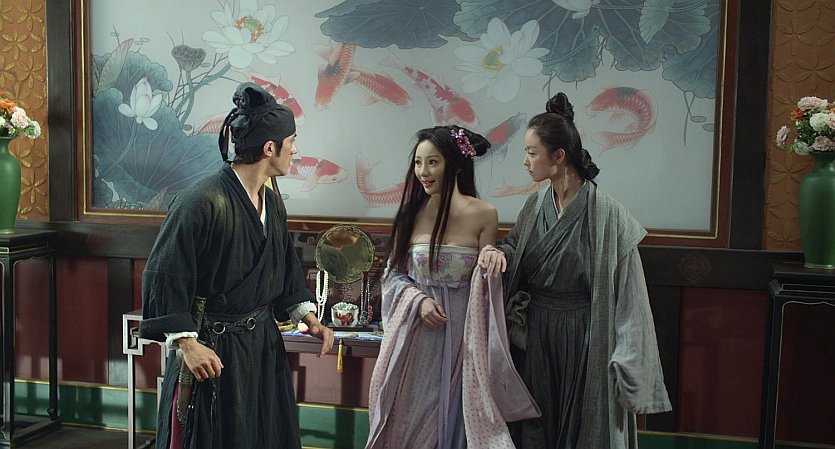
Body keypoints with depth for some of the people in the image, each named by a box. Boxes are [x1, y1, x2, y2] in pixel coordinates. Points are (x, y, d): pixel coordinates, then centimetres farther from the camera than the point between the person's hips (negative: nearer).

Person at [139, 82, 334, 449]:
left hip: (262, 344, 8)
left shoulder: (273, 204, 5)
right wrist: (187, 343, -21)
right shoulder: (203, 201, -21)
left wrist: (307, 316, 7)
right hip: (211, 352, -8)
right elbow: (164, 275, -19)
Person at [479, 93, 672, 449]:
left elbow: (625, 297, -13)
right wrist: (495, 251, -10)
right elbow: (514, 247, 14)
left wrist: (626, 363, -13)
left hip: (583, 338, -5)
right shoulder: (536, 206, 3)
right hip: (535, 336, 6)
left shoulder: (605, 213, -15)